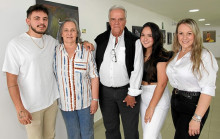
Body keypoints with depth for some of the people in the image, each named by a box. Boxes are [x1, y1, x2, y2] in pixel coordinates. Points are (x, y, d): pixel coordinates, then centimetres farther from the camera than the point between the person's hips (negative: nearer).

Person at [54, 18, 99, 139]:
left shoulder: (86, 52, -5)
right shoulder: (55, 52, -2)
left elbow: (94, 78, -4)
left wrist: (95, 100, -6)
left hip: (85, 102, -1)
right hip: (66, 103, 1)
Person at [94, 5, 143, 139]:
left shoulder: (134, 41, -6)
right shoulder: (100, 40, 3)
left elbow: (137, 68, -9)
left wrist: (132, 93, -10)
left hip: (127, 90, -2)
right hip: (105, 91, 3)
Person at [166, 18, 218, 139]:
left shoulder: (204, 56, -15)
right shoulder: (175, 54, 6)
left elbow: (208, 89, -21)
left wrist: (197, 118, -23)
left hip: (193, 104, -6)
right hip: (175, 101, 7)